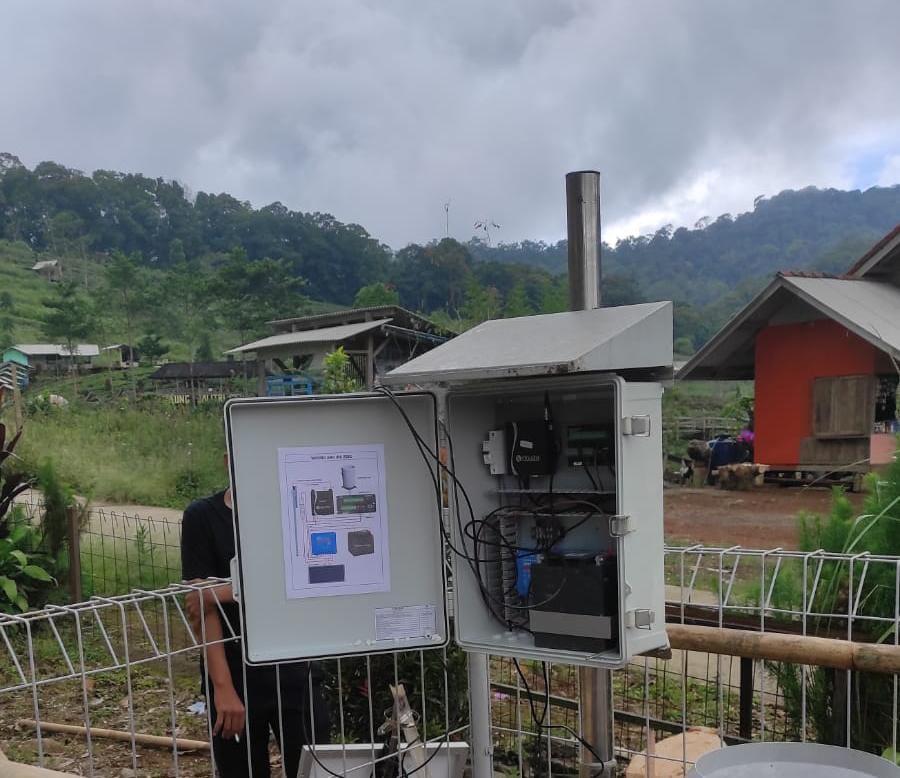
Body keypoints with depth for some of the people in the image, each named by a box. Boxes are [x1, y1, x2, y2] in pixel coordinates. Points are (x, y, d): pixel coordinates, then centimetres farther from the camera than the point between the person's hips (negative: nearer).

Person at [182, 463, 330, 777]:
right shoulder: (202, 516, -5)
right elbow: (201, 605, -10)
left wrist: (223, 593, -22)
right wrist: (222, 686, -16)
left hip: (294, 666, 2)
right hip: (236, 673, -1)